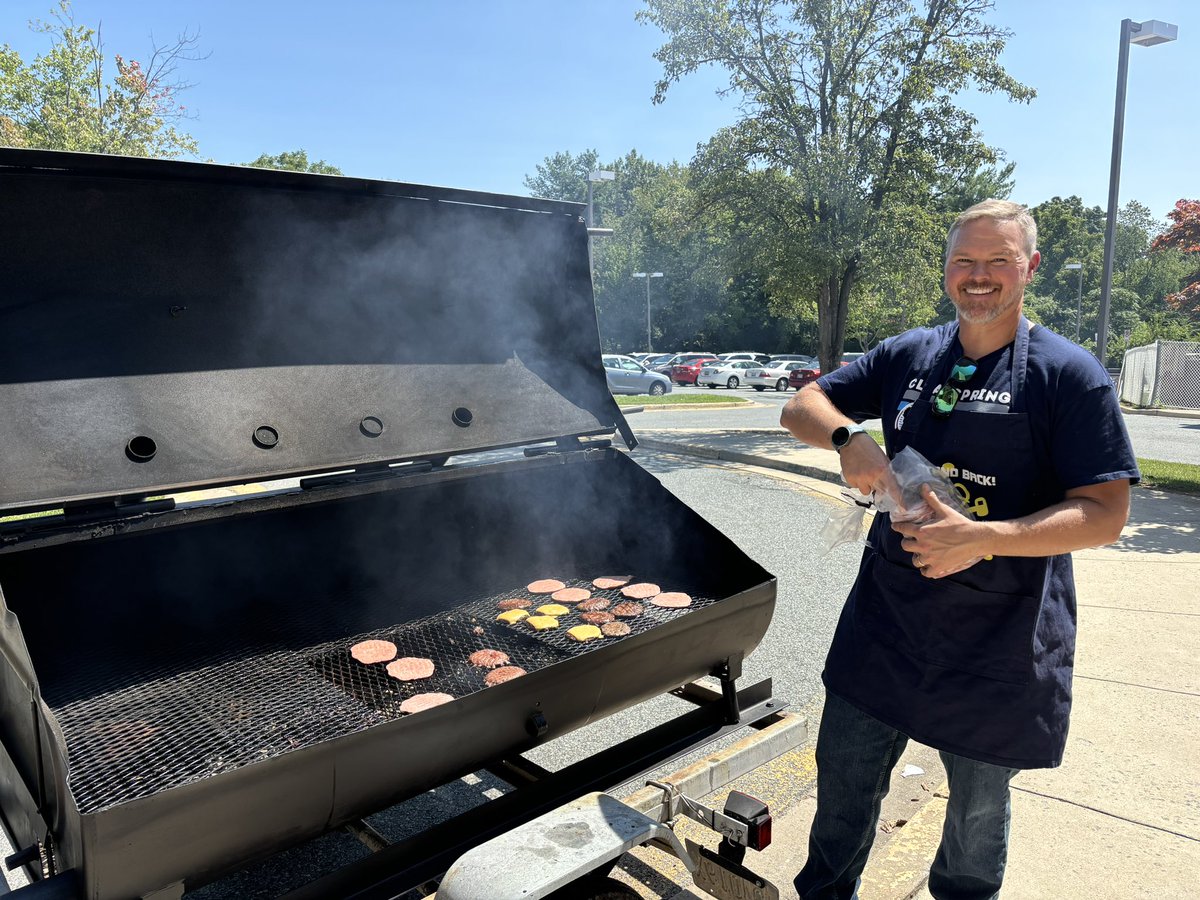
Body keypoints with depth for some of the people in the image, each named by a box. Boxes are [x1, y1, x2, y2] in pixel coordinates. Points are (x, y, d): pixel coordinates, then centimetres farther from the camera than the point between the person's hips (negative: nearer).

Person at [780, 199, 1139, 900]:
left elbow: (1106, 513, -13)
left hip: (1000, 639, -3)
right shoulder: (909, 356, 3)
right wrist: (848, 437, -18)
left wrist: (982, 539, -26)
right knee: (844, 775, 15)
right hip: (887, 620, 4)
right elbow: (801, 407, 4)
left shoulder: (1069, 375, -9)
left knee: (980, 805, 17)